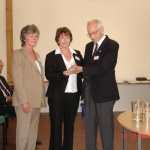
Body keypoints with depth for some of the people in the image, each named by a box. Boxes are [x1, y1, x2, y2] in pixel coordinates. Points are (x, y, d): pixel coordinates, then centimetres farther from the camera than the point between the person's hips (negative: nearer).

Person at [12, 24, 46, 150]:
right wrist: (24, 101, -19)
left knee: (33, 132, 12)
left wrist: (42, 98, 10)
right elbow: (17, 80, -13)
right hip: (25, 100, -7)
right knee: (23, 132, -2)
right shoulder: (18, 54, -6)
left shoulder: (37, 55, 16)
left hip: (36, 100, 7)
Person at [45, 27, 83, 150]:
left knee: (70, 124, 14)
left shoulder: (77, 54, 10)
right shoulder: (51, 56, -3)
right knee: (56, 125, 2)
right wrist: (65, 73, -24)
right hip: (57, 95, -4)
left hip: (74, 95, 4)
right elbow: (49, 76, -11)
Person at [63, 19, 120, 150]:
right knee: (90, 125, 13)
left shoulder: (112, 45, -10)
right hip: (89, 90, 7)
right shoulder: (89, 46, 13)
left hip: (104, 90, -6)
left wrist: (80, 69, -25)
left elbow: (102, 67, -19)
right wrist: (77, 69, -4)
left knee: (106, 125, 2)